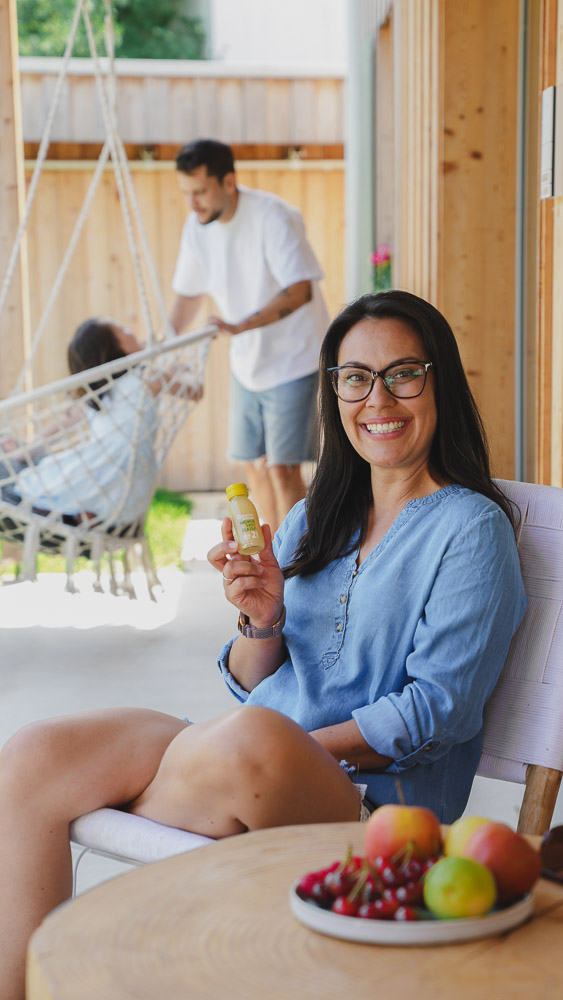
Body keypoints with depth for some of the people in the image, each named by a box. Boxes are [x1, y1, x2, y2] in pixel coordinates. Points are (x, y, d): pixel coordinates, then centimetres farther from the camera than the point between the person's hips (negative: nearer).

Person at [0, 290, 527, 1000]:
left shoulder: (472, 528, -1)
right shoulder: (313, 518, 17)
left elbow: (439, 709, -9)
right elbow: (251, 683, 14)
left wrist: (294, 753, -16)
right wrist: (261, 623, -8)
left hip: (372, 795, -6)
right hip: (245, 762, 6)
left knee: (252, 737, -38)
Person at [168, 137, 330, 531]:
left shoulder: (273, 217, -22)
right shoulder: (197, 225, -1)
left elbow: (300, 290, -30)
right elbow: (189, 292, 11)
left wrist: (241, 326, -42)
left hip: (293, 360, -7)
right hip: (246, 363, 7)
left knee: (283, 468, -12)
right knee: (255, 465, 13)